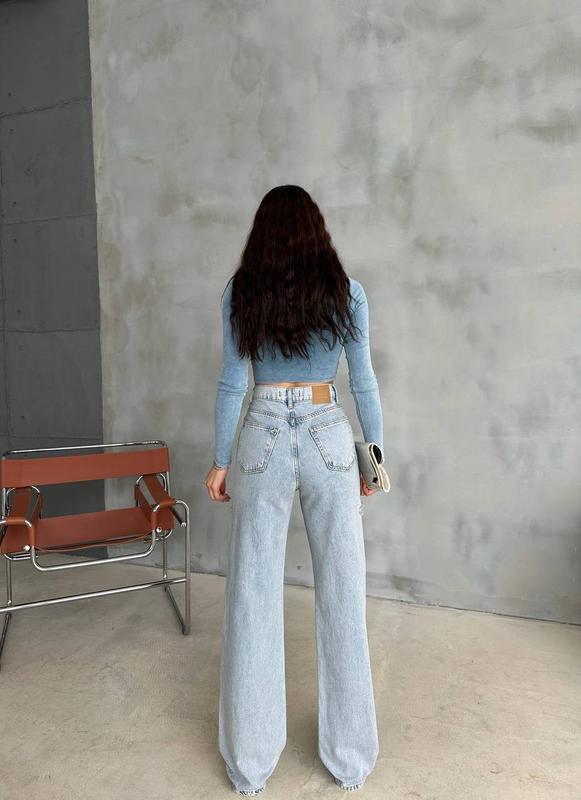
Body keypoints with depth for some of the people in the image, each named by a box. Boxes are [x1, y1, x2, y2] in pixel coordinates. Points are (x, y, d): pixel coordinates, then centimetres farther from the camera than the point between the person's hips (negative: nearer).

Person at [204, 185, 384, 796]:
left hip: (263, 437, 0)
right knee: (341, 596, 9)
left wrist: (220, 461, 7)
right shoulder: (344, 289, 2)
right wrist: (375, 454, 11)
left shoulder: (241, 291, 2)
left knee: (253, 596, 8)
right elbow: (363, 382, 2)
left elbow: (232, 383, 1)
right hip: (328, 438, 0)